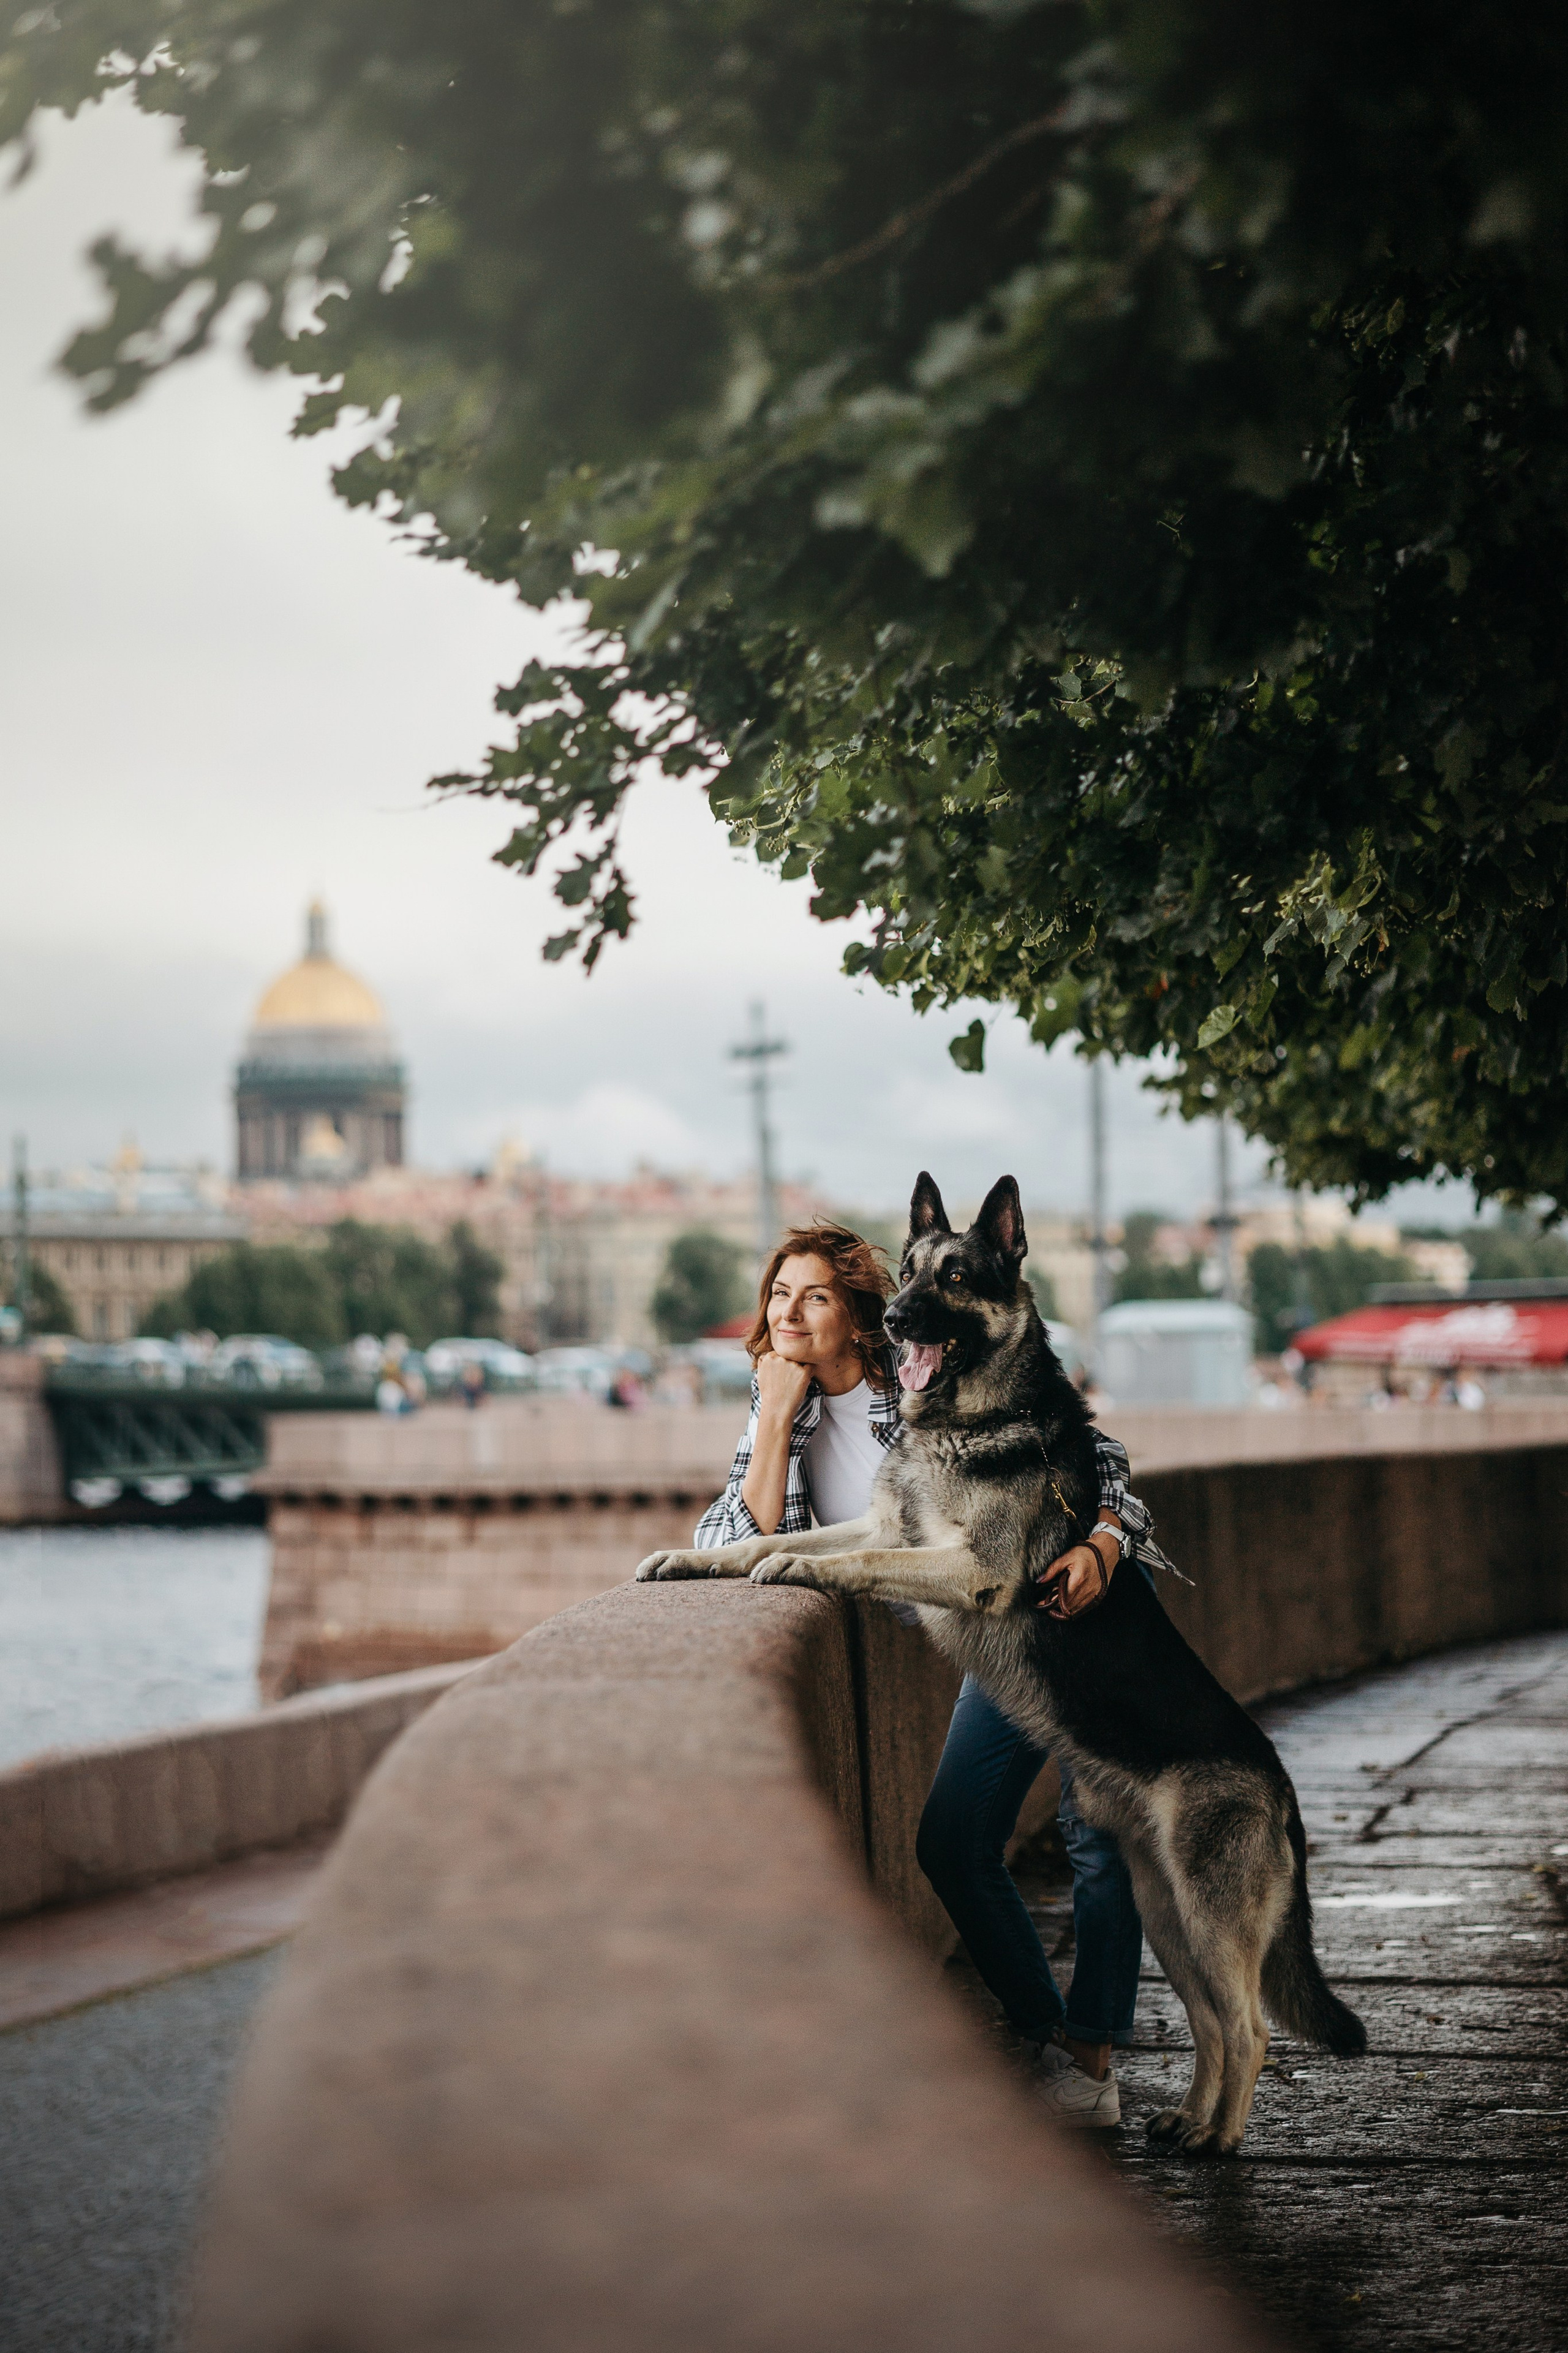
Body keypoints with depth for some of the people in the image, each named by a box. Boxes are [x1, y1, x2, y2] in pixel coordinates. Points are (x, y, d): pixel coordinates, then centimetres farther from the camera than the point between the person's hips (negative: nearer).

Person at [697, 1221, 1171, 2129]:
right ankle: (1046, 2041, 16)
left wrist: (1099, 1548, -39)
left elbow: (1092, 1455, -20)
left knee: (1097, 1834, -9)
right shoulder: (787, 1407, -1)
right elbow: (754, 1546, -12)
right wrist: (776, 1417, -18)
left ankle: (1093, 2063, -2)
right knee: (953, 1846, 3)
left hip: (1087, 1590, -7)